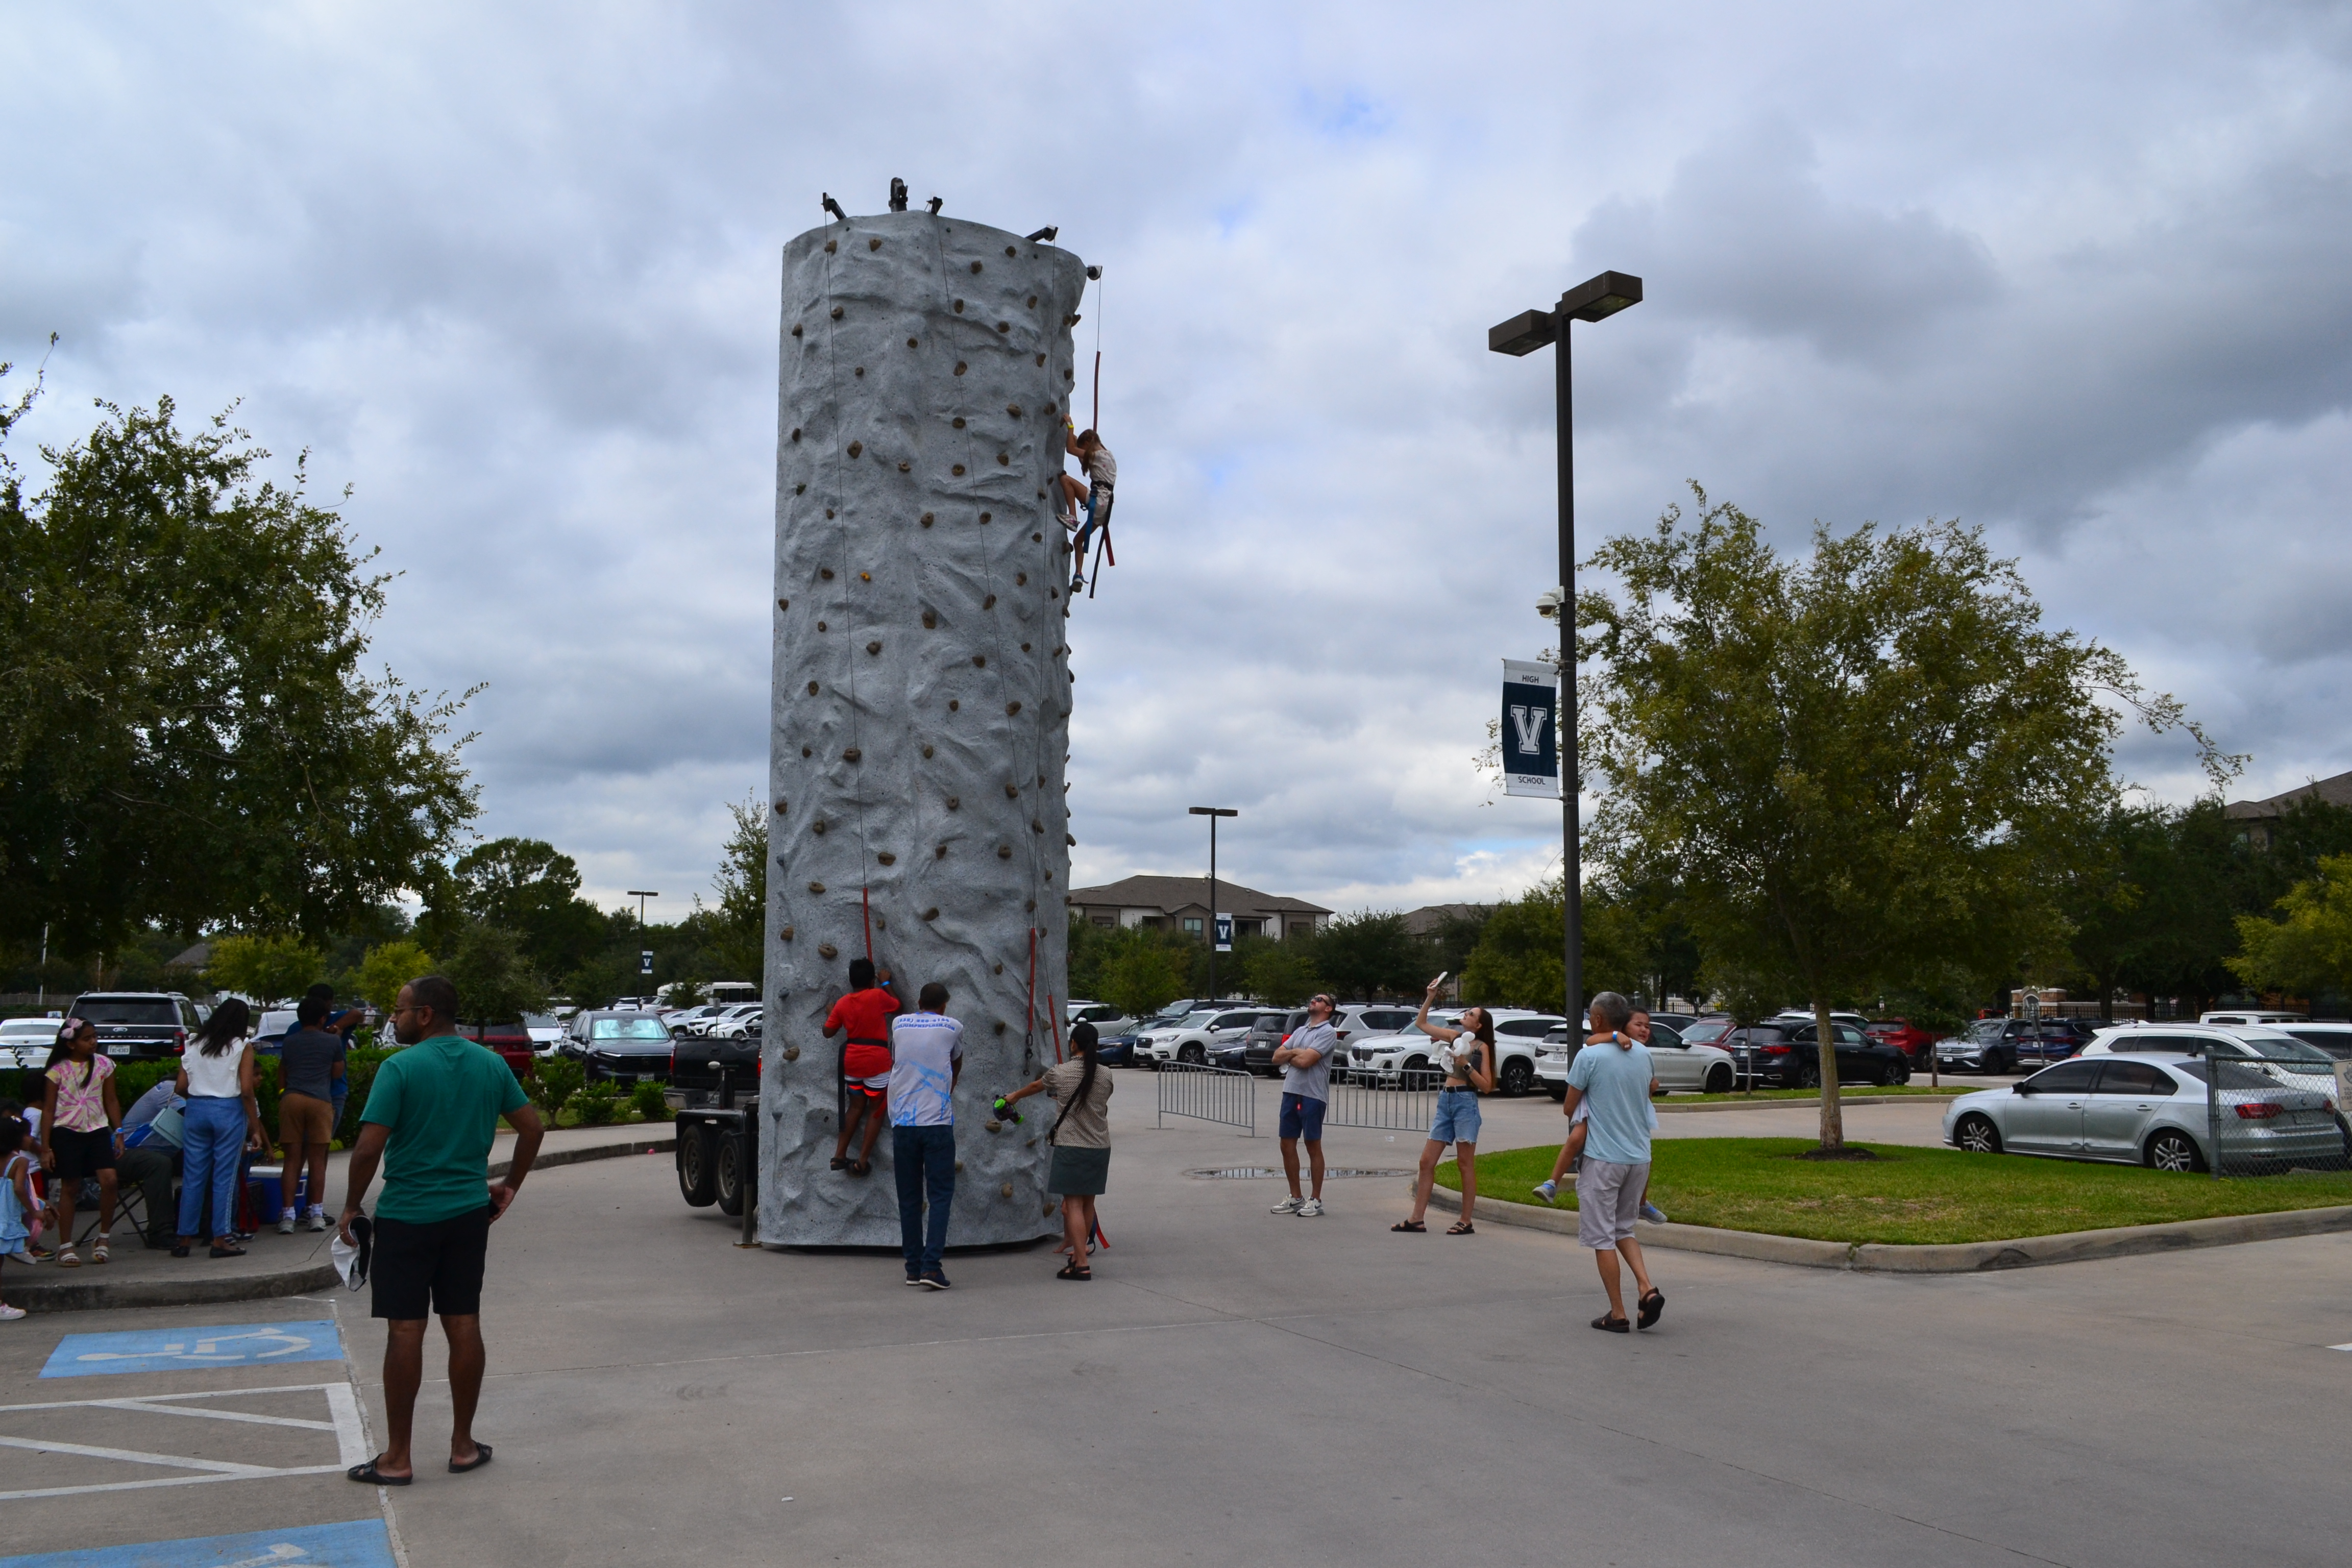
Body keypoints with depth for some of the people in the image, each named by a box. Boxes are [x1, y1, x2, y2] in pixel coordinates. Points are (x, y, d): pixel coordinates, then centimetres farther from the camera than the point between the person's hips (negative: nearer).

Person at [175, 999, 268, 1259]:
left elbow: (181, 1086, 6)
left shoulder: (195, 1045, 10)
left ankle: (185, 1238, 13)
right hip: (228, 1111, -4)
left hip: (195, 1110, 4)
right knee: (225, 1177, 1)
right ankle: (221, 1239, 1)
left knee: (193, 1176, 9)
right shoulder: (242, 1047, -2)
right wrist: (256, 1129, -4)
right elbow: (246, 1090, -8)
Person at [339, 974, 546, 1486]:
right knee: (464, 1326, 10)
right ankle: (463, 1445, 17)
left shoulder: (400, 1068, -13)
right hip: (468, 1213, 5)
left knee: (405, 1331, 2)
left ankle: (397, 1458, 9)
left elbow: (369, 1147, -17)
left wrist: (351, 1208, -5)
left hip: (406, 1217, -5)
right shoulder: (491, 1065, 4)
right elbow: (531, 1127, 6)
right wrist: (510, 1185, 16)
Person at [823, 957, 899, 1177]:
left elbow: (828, 1031, 9)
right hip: (877, 1062, -4)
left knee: (856, 1106, 19)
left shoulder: (842, 1004, 3)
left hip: (851, 1062, 5)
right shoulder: (878, 996, -8)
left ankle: (840, 1154, 16)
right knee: (876, 1109, 7)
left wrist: (830, 1012, 26)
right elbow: (897, 1005, 10)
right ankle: (863, 1160, 3)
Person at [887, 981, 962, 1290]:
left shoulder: (898, 1024, 9)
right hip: (938, 1122, -3)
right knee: (941, 1195, 0)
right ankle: (931, 1266, -11)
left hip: (902, 1123, 3)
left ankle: (913, 1267, 13)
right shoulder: (952, 1028, 5)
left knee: (909, 1198, 9)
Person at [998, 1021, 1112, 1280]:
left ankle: (1081, 1265, -8)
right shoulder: (1105, 1076, 0)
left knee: (1073, 1204, -4)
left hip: (1071, 1146, -4)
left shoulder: (1060, 1073, -6)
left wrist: (1014, 1096, 36)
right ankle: (1080, 1252, 30)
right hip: (1100, 1147, 4)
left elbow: (1035, 1087, 14)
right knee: (1088, 1203, 16)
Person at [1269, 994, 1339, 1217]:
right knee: (1287, 1146, 9)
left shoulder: (1328, 1033, -6)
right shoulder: (1300, 1031, 19)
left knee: (1313, 1147, 1)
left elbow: (1305, 1061, -18)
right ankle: (1295, 1198, 20)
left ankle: (1315, 1200, 9)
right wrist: (1294, 1052, -5)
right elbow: (1277, 1057, 13)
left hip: (1313, 1096, -8)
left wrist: (1288, 1056, 1)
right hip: (1291, 1092, 8)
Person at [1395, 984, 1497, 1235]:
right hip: (1445, 1101, 6)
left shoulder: (1482, 1047, -2)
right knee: (1427, 1161, 3)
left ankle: (1466, 1222, 5)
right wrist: (1430, 998, 11)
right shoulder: (1455, 1036, 13)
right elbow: (1421, 1023, 20)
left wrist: (1466, 1065, -16)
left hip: (1465, 1102, -6)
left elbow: (1487, 1086, -8)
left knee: (1465, 1164, -1)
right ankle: (1417, 1219, 6)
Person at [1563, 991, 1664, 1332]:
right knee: (1623, 1228, 20)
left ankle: (1617, 1313, 5)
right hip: (1639, 1156, 6)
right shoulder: (1643, 1054, 5)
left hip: (1602, 1157, -6)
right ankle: (1647, 1289, 1)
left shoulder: (1589, 1055, -13)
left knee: (1602, 1236, 4)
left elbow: (1569, 1108, -5)